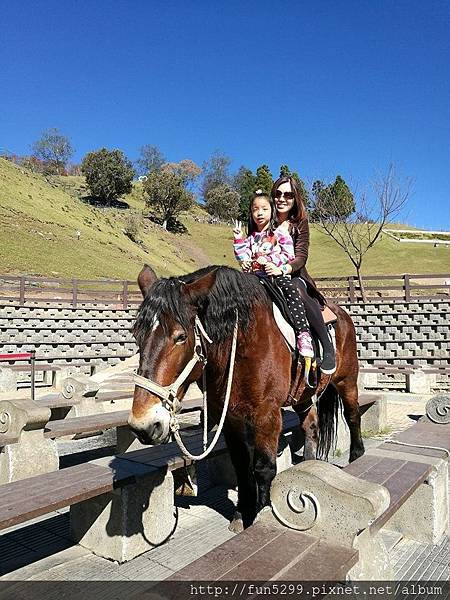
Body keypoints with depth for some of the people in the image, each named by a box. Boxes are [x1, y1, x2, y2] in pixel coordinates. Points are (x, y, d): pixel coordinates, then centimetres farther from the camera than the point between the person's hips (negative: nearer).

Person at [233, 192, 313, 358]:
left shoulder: (280, 233, 6)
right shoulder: (250, 237, 20)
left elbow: (289, 255, -3)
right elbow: (244, 256, 17)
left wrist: (269, 260, -13)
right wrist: (238, 239, 8)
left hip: (277, 273, -5)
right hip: (256, 276, 5)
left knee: (291, 291, -31)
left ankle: (303, 333, -36)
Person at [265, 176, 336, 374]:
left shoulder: (300, 223, 4)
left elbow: (301, 256, -8)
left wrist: (283, 269, -29)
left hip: (293, 276, -2)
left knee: (298, 292, -37)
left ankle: (328, 347, -28)